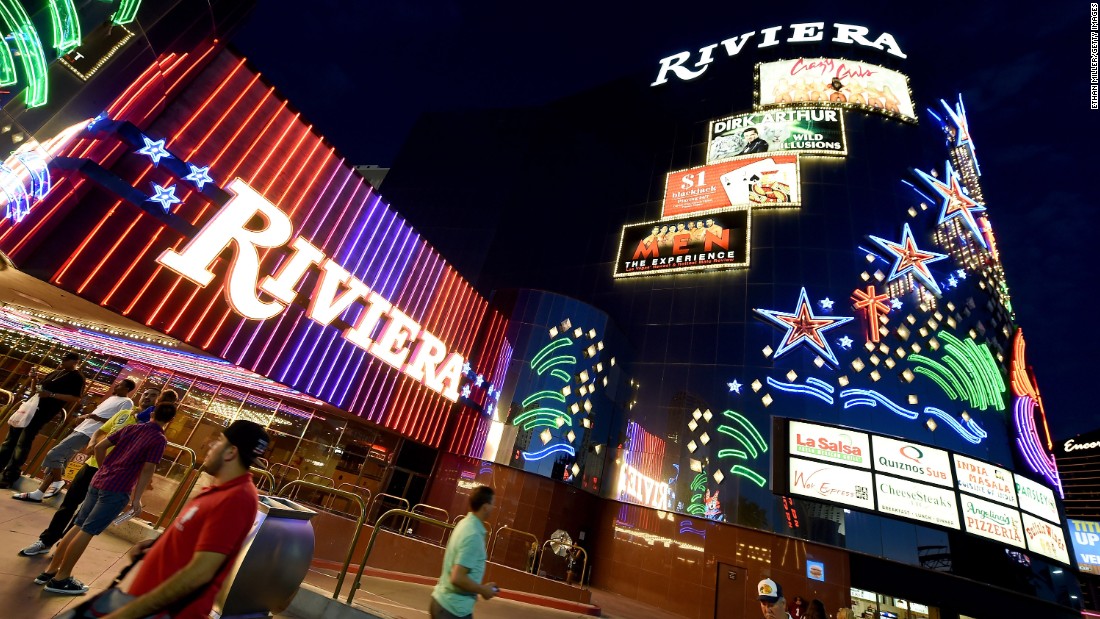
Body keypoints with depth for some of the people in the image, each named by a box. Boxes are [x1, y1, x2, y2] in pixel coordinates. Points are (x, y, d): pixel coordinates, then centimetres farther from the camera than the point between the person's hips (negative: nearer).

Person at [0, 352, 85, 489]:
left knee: (23, 442, -7)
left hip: (44, 413, -8)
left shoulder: (77, 378, -8)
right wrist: (33, 379, 2)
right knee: (11, 438, 10)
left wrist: (51, 395, -22)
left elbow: (76, 398, -17)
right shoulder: (56, 372, 15)